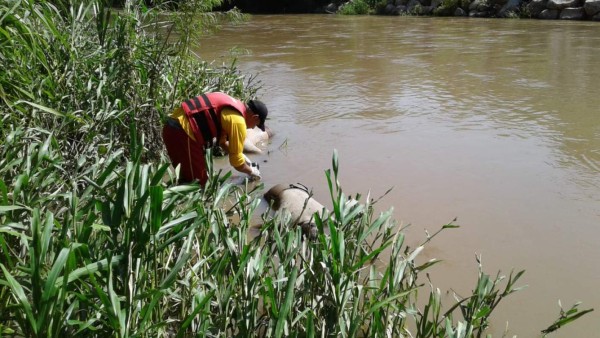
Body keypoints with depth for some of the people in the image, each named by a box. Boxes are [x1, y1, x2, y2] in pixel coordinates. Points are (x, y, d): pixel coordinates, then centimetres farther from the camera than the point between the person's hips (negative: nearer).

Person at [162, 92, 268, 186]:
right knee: (198, 180, 0)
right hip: (181, 133, -10)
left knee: (188, 175, 25)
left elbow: (221, 139, 32)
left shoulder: (235, 105, 17)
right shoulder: (238, 121, -11)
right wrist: (251, 171, 15)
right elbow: (236, 162, -5)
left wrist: (241, 156, 34)